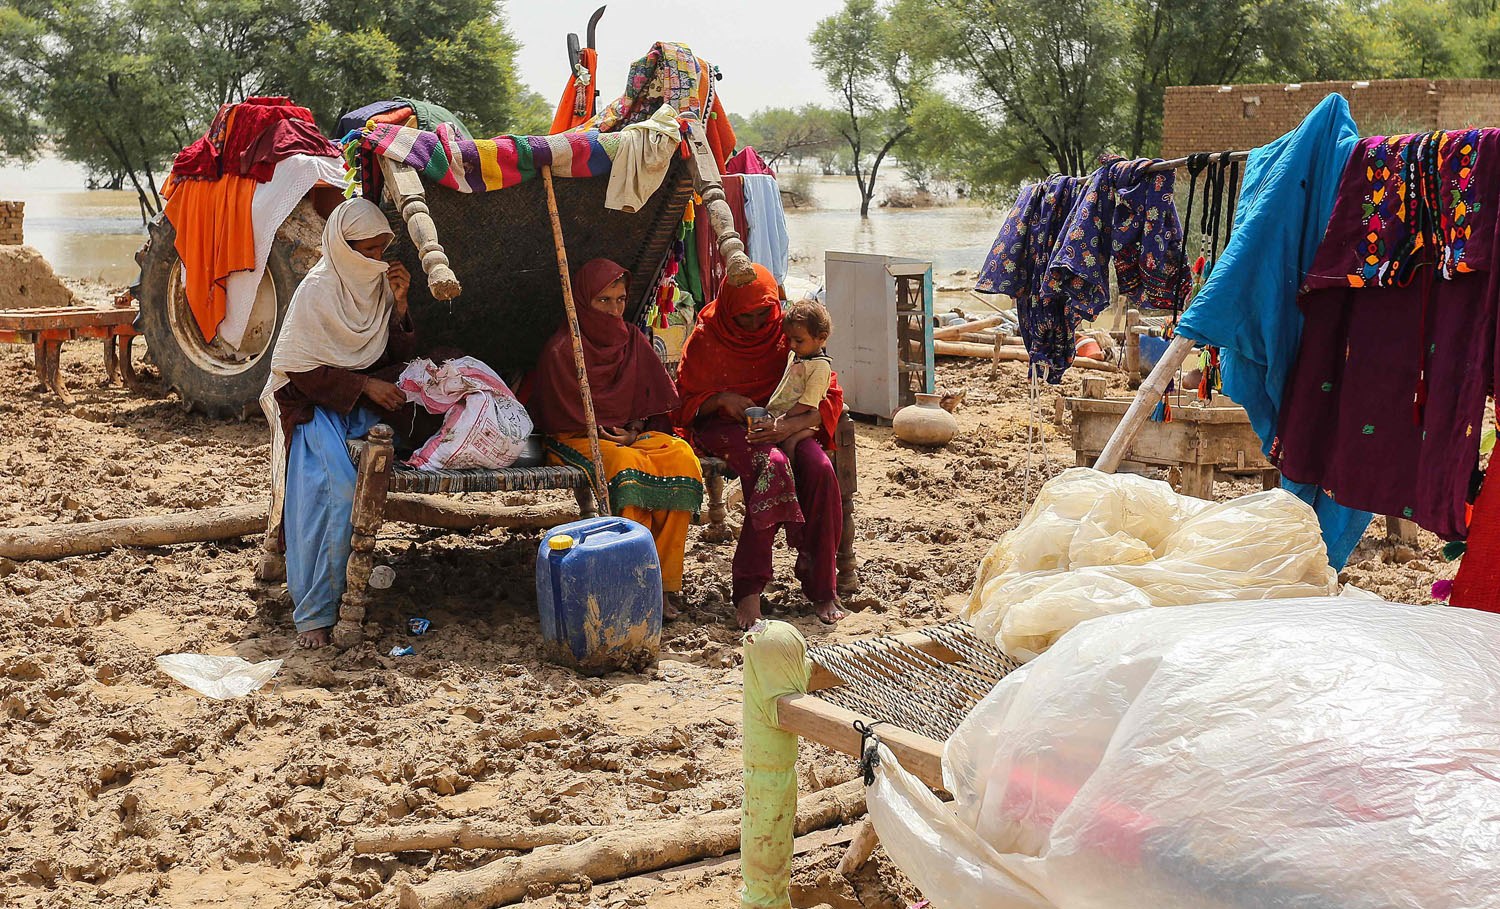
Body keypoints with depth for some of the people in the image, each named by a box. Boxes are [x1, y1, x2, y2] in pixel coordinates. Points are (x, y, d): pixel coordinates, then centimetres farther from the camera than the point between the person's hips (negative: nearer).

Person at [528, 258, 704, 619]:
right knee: (627, 466, -37)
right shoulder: (561, 349, -4)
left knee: (682, 456, -25)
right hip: (578, 440, -5)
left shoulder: (632, 340, 13)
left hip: (632, 434, 5)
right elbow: (559, 416, -3)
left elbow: (657, 401, 15)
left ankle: (664, 579, -24)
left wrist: (634, 430, -4)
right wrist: (606, 436, -10)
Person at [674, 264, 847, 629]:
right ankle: (749, 589, -35)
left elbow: (830, 394, -4)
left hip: (783, 425, 2)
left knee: (821, 469, -30)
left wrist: (791, 424, -23)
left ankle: (821, 587, -21)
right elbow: (685, 403, 5)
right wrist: (722, 399, -17)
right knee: (772, 466, -36)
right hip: (725, 426, -2)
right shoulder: (706, 338, -2)